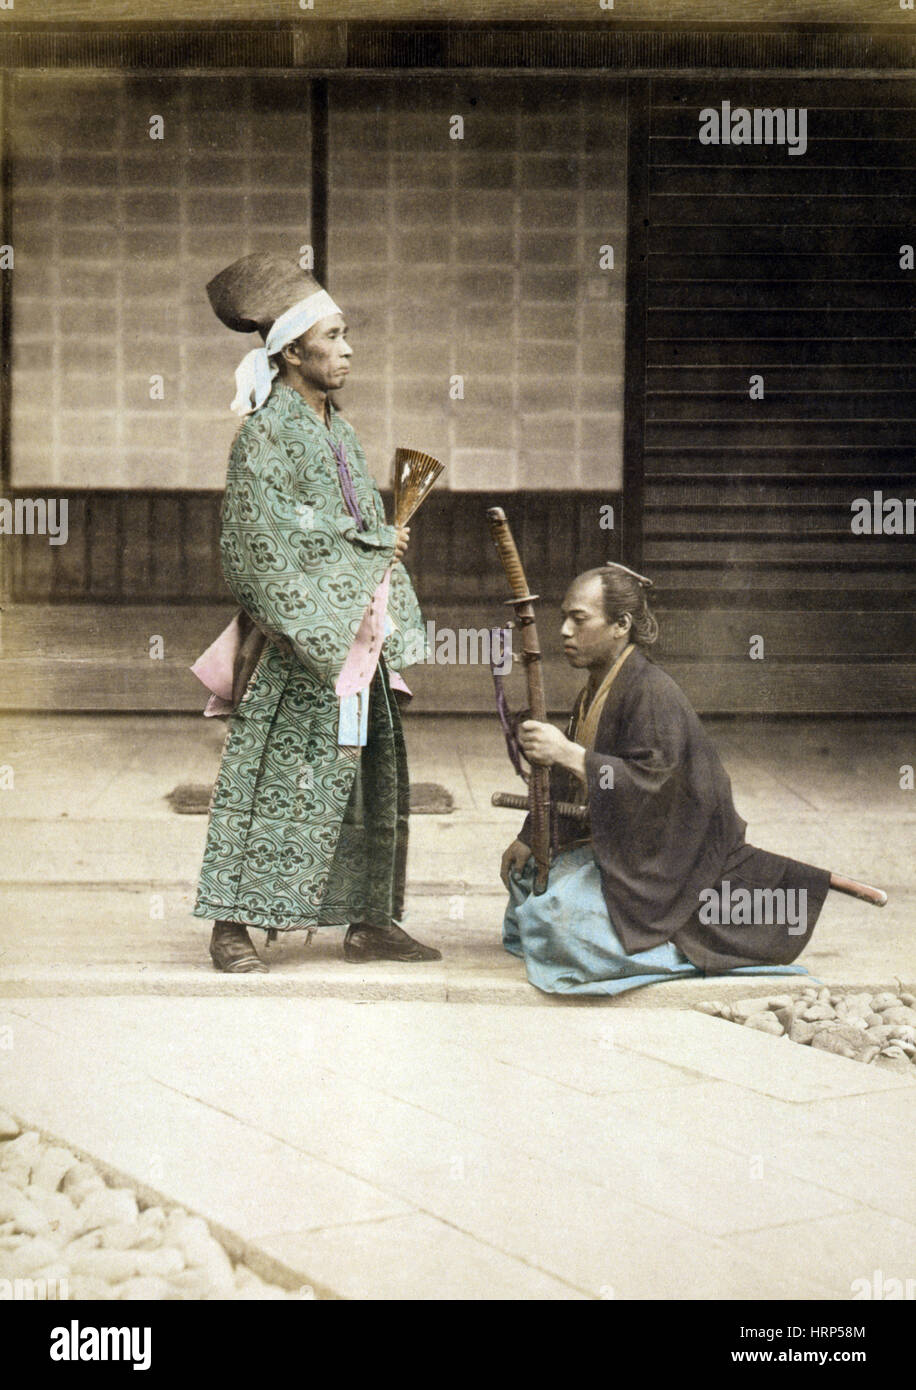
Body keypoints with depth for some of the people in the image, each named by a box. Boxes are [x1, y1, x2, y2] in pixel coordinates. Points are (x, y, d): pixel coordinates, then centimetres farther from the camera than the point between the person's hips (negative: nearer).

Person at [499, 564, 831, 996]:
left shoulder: (652, 693, -22)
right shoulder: (596, 690, 8)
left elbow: (650, 784, -30)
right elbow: (567, 781, 16)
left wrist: (568, 754, -35)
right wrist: (528, 839, 11)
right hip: (608, 844, 10)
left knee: (562, 917, -25)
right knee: (525, 874, 13)